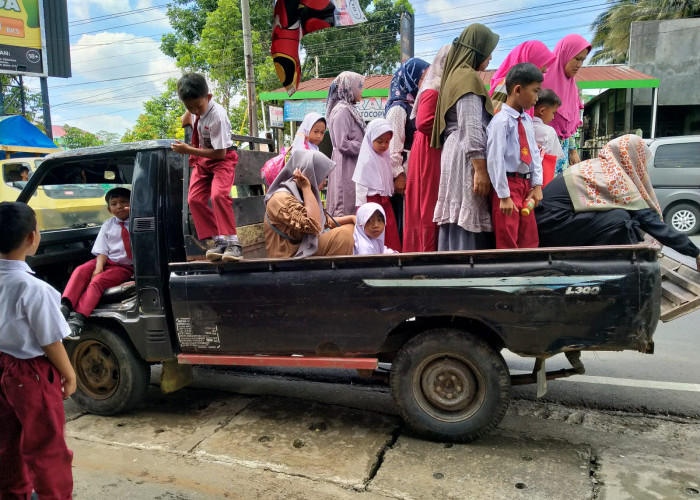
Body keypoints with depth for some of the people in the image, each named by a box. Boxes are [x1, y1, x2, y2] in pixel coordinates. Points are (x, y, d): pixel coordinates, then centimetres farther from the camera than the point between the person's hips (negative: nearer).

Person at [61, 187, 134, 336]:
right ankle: (65, 307, -34)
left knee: (99, 280, -28)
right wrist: (99, 267, -13)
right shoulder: (108, 225, 11)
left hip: (126, 266, -4)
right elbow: (102, 250, 5)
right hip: (107, 260, 4)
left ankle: (78, 319, -35)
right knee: (80, 270, -23)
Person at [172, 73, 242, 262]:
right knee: (194, 198, -5)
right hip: (202, 157, 8)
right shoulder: (195, 110, -5)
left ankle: (232, 242, -22)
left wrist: (189, 150, -24)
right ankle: (219, 240, -3)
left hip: (222, 158, -7)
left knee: (218, 195, -29)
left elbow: (220, 153, -25)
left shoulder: (217, 116, -27)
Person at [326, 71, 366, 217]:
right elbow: (343, 144, -19)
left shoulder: (349, 109, 16)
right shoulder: (341, 111, -13)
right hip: (346, 168, -10)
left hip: (353, 166, 10)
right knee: (346, 207, -7)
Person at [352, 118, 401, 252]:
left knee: (390, 233, 9)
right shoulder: (367, 160, -13)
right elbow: (360, 185, -14)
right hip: (371, 201, -7)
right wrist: (361, 208, -17)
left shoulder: (385, 157, 10)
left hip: (385, 201, 8)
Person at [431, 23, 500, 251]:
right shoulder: (469, 78, -8)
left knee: (457, 221, 9)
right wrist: (480, 169, -19)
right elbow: (471, 128, -17)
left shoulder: (455, 75, 21)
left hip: (453, 154, 10)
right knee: (469, 222, -10)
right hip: (467, 158, -10)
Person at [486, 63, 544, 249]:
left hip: (526, 184, 8)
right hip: (508, 183, -8)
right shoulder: (501, 121, -16)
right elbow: (495, 160, -20)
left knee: (530, 240, 14)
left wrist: (537, 185, 1)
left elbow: (534, 152, 11)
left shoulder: (527, 120, 9)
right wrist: (504, 196, -19)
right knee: (507, 243, 1)